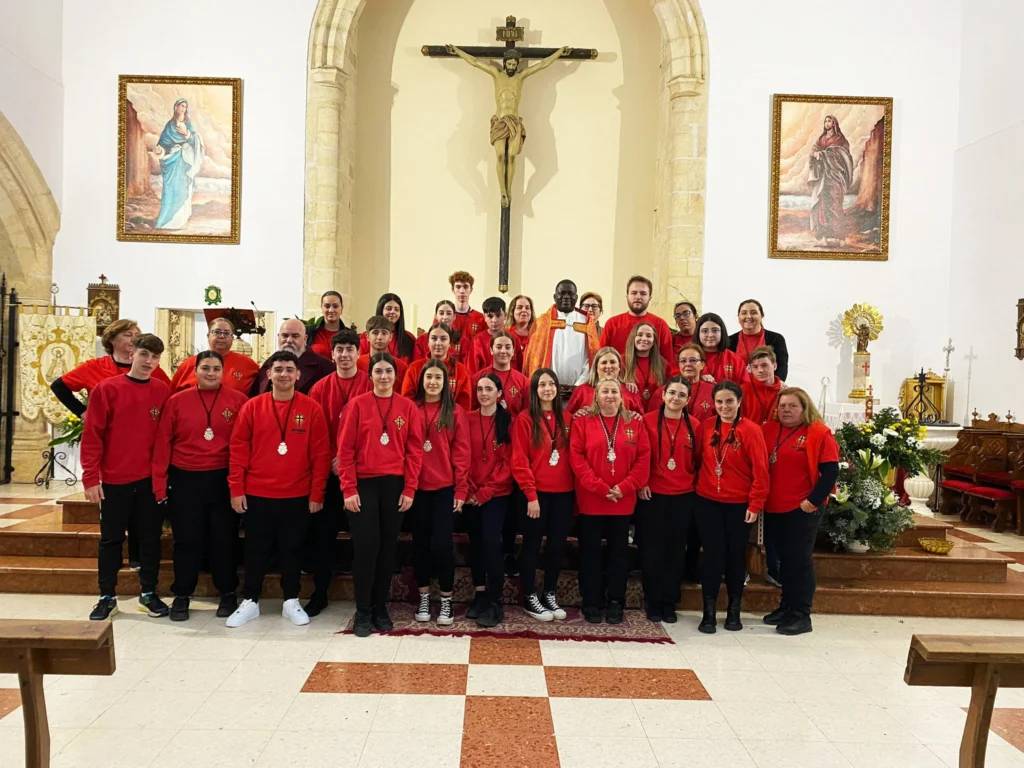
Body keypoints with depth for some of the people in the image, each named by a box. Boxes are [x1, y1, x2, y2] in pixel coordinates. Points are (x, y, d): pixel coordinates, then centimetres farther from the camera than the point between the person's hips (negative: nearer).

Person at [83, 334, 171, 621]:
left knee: (150, 538, 9)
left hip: (151, 479, 2)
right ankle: (107, 597, 22)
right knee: (111, 540, 9)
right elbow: (92, 436, -6)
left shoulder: (164, 392, 2)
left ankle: (149, 594, 22)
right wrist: (91, 478, -11)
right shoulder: (106, 389, -4)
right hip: (114, 480, -1)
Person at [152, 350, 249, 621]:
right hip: (184, 480, 1)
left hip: (223, 480, -1)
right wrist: (160, 484, -2)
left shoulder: (238, 400, -2)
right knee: (186, 540, 8)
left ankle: (228, 593, 23)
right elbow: (162, 444, 1)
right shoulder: (176, 401, 1)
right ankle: (182, 596, 23)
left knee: (224, 539, 8)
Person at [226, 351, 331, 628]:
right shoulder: (252, 407, 0)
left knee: (292, 549, 11)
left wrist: (317, 493, -4)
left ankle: (291, 602, 24)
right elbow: (239, 449, 1)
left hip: (297, 496, 0)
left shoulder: (311, 409, -3)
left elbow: (321, 454, -2)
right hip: (257, 494, 1)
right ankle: (249, 602, 24)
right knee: (256, 549, 10)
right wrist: (236, 489, -3)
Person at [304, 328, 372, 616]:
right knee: (322, 532, 7)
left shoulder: (372, 386, -2)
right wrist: (331, 460, -10)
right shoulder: (320, 388, 5)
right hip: (328, 471, 2)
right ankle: (319, 593, 20)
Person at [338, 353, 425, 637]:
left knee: (388, 547, 8)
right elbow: (345, 449, -3)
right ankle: (363, 611, 11)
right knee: (365, 546, -1)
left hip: (394, 485, 2)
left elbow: (415, 449, 2)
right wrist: (349, 489, -8)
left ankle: (380, 607, 21)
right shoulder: (357, 405, 0)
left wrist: (409, 489, -3)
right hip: (364, 485, -2)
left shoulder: (408, 407, 4)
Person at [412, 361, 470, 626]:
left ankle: (446, 600, 13)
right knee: (420, 543, 10)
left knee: (443, 543, -3)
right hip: (418, 487, 2)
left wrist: (461, 489, -6)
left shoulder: (455, 412, 1)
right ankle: (424, 598, 23)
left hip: (445, 488, -2)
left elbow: (461, 452, -1)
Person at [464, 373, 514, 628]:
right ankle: (480, 595, 23)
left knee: (491, 542, -13)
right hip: (471, 494, 3)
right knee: (475, 543, 9)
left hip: (497, 493, -3)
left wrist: (486, 491, -10)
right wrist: (470, 489, -7)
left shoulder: (509, 421, -2)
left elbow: (509, 461, -5)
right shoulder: (468, 419, 4)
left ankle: (495, 602, -3)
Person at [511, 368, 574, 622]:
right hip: (535, 493, -4)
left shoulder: (567, 419, 9)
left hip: (562, 493, 5)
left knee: (558, 545, 11)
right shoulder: (525, 419, -5)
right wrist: (531, 494, -13)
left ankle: (549, 595, 26)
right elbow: (519, 461, -9)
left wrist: (575, 488, 2)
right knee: (532, 545, 5)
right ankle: (530, 599, 17)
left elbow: (572, 456, 11)